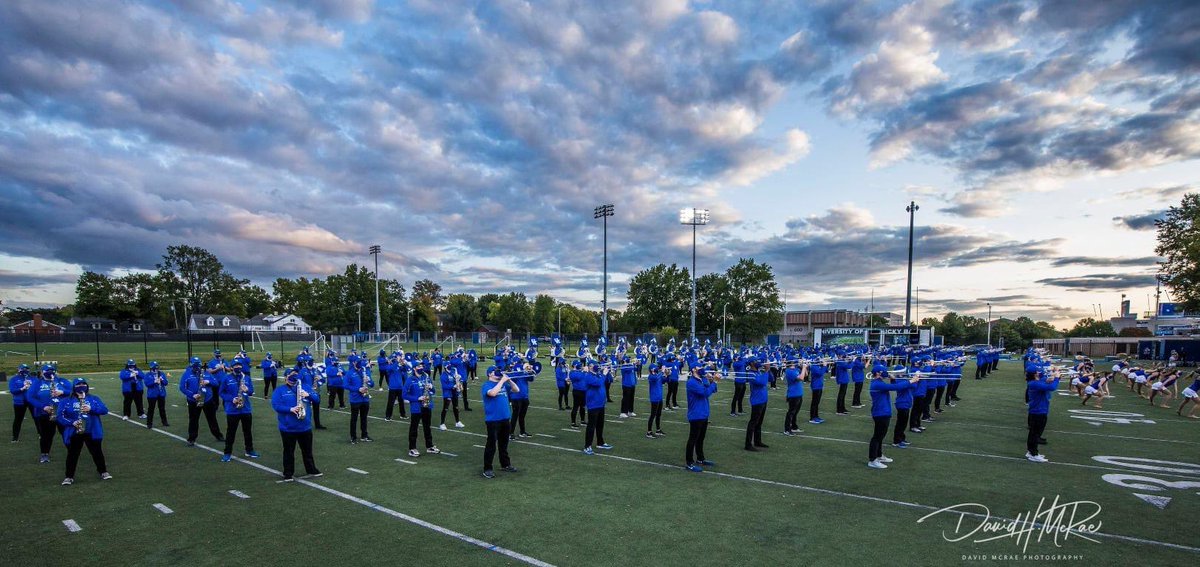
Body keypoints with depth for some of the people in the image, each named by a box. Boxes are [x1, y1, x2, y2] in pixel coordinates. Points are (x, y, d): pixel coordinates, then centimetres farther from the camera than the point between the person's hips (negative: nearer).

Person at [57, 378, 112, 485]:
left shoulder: (94, 399, 6)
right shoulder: (67, 401, 3)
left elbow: (105, 410, -5)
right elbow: (60, 416, -3)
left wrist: (91, 409, -20)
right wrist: (72, 422, -18)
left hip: (92, 432, 1)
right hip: (74, 433, -1)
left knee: (97, 452, 9)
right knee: (72, 454, 5)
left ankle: (103, 472, 21)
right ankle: (69, 476, 17)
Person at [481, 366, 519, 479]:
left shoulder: (503, 384, 10)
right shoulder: (486, 385, -10)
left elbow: (516, 390, 9)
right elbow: (493, 393, -30)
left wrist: (509, 380, -5)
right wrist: (502, 381, -23)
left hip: (505, 418, 7)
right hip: (493, 420, -7)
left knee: (504, 443, 19)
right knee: (491, 445, -2)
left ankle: (505, 464, 32)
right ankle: (487, 469, 7)